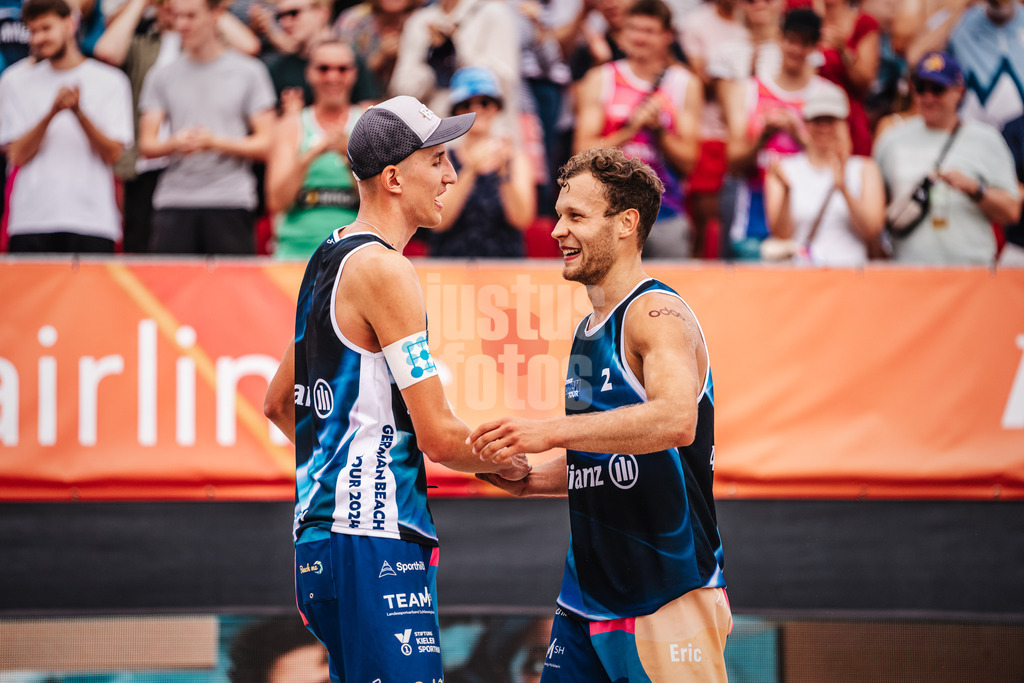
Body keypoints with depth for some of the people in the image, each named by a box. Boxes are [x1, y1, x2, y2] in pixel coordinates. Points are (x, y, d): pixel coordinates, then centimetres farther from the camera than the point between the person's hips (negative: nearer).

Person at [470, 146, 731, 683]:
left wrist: (551, 432, -32)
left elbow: (676, 420, -31)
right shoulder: (588, 331, 16)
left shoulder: (656, 313, -12)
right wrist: (533, 480, 9)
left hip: (669, 598, -9)